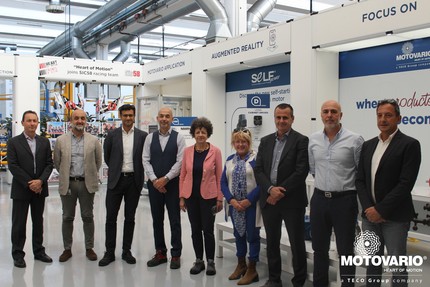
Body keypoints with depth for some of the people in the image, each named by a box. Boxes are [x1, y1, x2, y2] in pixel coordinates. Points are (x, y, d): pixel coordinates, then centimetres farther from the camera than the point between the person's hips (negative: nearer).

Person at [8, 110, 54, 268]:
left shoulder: (44, 142, 6)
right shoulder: (13, 142, -3)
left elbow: (49, 164, 3)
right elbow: (13, 166, -9)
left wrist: (40, 181, -12)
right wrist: (29, 183, -15)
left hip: (39, 189, 3)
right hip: (21, 190, -3)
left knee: (38, 221, 12)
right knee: (19, 223, 4)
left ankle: (39, 251, 23)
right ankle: (18, 254, 16)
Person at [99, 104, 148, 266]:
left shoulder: (142, 136, 1)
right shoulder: (112, 135, 2)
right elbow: (107, 156, 13)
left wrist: (137, 172, 9)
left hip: (134, 180, 0)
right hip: (116, 180, 0)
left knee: (130, 218, 8)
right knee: (111, 217, 2)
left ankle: (127, 251, 20)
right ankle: (109, 252, 12)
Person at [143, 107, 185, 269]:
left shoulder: (178, 138, -2)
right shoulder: (150, 138, 7)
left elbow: (180, 161, -8)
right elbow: (146, 160, 2)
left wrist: (165, 179, -13)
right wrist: (154, 179, -9)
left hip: (173, 184, -3)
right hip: (154, 184, 3)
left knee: (175, 220, 3)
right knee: (157, 220, 10)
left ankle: (176, 255, 13)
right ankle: (160, 253, 21)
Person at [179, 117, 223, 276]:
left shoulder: (215, 151, -6)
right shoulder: (187, 151, 1)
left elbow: (219, 176, -3)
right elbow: (182, 175, 5)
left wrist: (219, 198, -4)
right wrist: (181, 197, 3)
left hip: (208, 196, -2)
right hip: (191, 196, 3)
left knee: (208, 229, 1)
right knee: (195, 229, 10)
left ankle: (210, 261, 18)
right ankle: (199, 260, 24)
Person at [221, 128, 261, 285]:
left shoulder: (257, 159, -9)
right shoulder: (230, 160, 8)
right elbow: (223, 182, 6)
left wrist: (248, 200, -17)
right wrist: (231, 200, -8)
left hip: (252, 205, -5)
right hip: (235, 205, 5)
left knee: (252, 235, 4)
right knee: (238, 234, 16)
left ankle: (252, 269, 16)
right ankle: (241, 265, 31)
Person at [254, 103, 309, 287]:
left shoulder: (301, 140, -5)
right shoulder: (266, 141, 9)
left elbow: (301, 171, -14)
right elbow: (258, 169, 4)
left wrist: (280, 192, -15)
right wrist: (270, 189, -13)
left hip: (292, 201, -4)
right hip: (269, 199, 5)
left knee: (297, 243, 5)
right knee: (272, 242, 14)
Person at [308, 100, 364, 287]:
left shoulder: (355, 140, -9)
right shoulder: (313, 139, 4)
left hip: (344, 200, -4)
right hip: (319, 199, 4)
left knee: (345, 250, 6)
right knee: (319, 248, 15)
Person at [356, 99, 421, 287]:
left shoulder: (409, 144, -7)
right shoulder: (368, 145, 10)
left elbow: (406, 183, -15)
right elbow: (360, 180, 7)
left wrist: (381, 210, -16)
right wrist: (369, 208, -7)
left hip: (395, 217, -5)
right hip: (370, 215, 5)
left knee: (398, 265, 5)